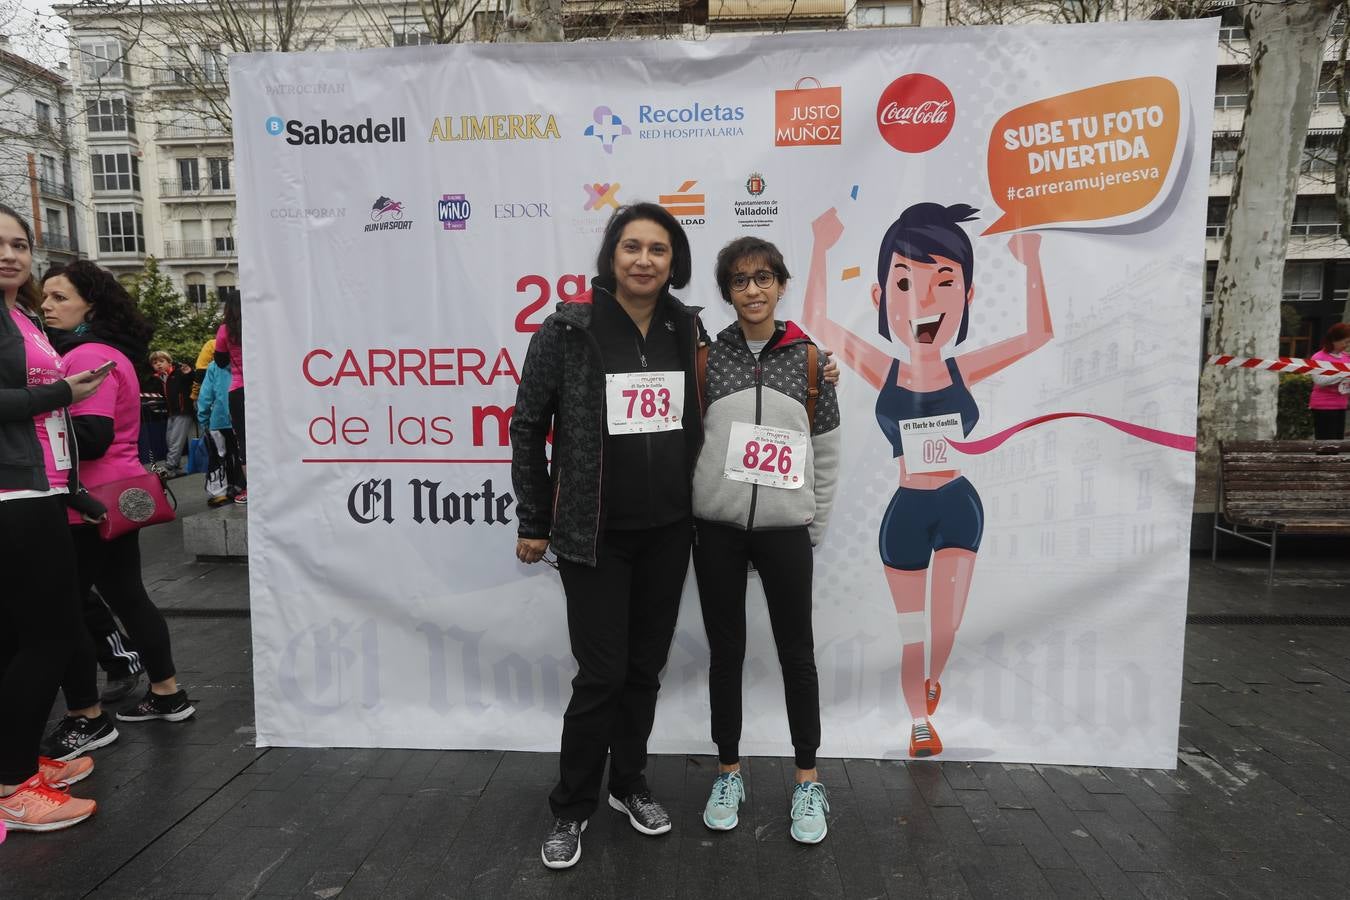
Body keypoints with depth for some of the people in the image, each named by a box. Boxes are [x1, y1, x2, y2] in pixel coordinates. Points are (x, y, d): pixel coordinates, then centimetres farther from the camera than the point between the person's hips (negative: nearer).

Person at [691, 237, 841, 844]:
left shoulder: (808, 357, 2)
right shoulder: (706, 356, 2)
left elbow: (826, 448, 5)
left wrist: (816, 525, 5)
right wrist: (692, 506, 2)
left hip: (785, 528, 0)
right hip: (717, 527, 1)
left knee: (797, 653, 7)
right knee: (725, 651, 11)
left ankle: (808, 782, 25)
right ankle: (728, 772, 28)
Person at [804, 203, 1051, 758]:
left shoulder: (963, 371, -6)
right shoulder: (884, 374, -9)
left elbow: (1039, 333, -1)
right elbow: (816, 323, -12)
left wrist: (1031, 262, -4)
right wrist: (821, 250, -13)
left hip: (959, 505, 1)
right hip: (906, 511, -1)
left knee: (946, 624, -1)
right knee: (912, 630, 12)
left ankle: (933, 681, 34)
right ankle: (919, 722, 33)